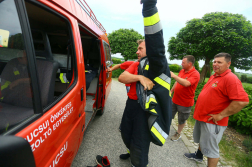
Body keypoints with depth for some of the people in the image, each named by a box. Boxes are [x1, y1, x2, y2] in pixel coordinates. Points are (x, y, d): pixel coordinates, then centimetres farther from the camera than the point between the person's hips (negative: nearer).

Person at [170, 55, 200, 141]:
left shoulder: (195, 74, -20)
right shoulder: (182, 71, 2)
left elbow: (186, 83, -38)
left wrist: (174, 76, -36)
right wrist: (171, 91, 13)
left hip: (185, 103, -6)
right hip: (175, 99, 6)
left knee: (182, 120, 14)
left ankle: (178, 134, 36)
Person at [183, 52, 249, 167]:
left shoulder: (231, 79, -19)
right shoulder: (214, 76, 10)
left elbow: (242, 101, -28)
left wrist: (220, 115, -23)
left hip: (212, 121, -9)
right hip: (202, 116, 9)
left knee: (210, 148, 4)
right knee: (202, 140, 28)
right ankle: (198, 155, 50)